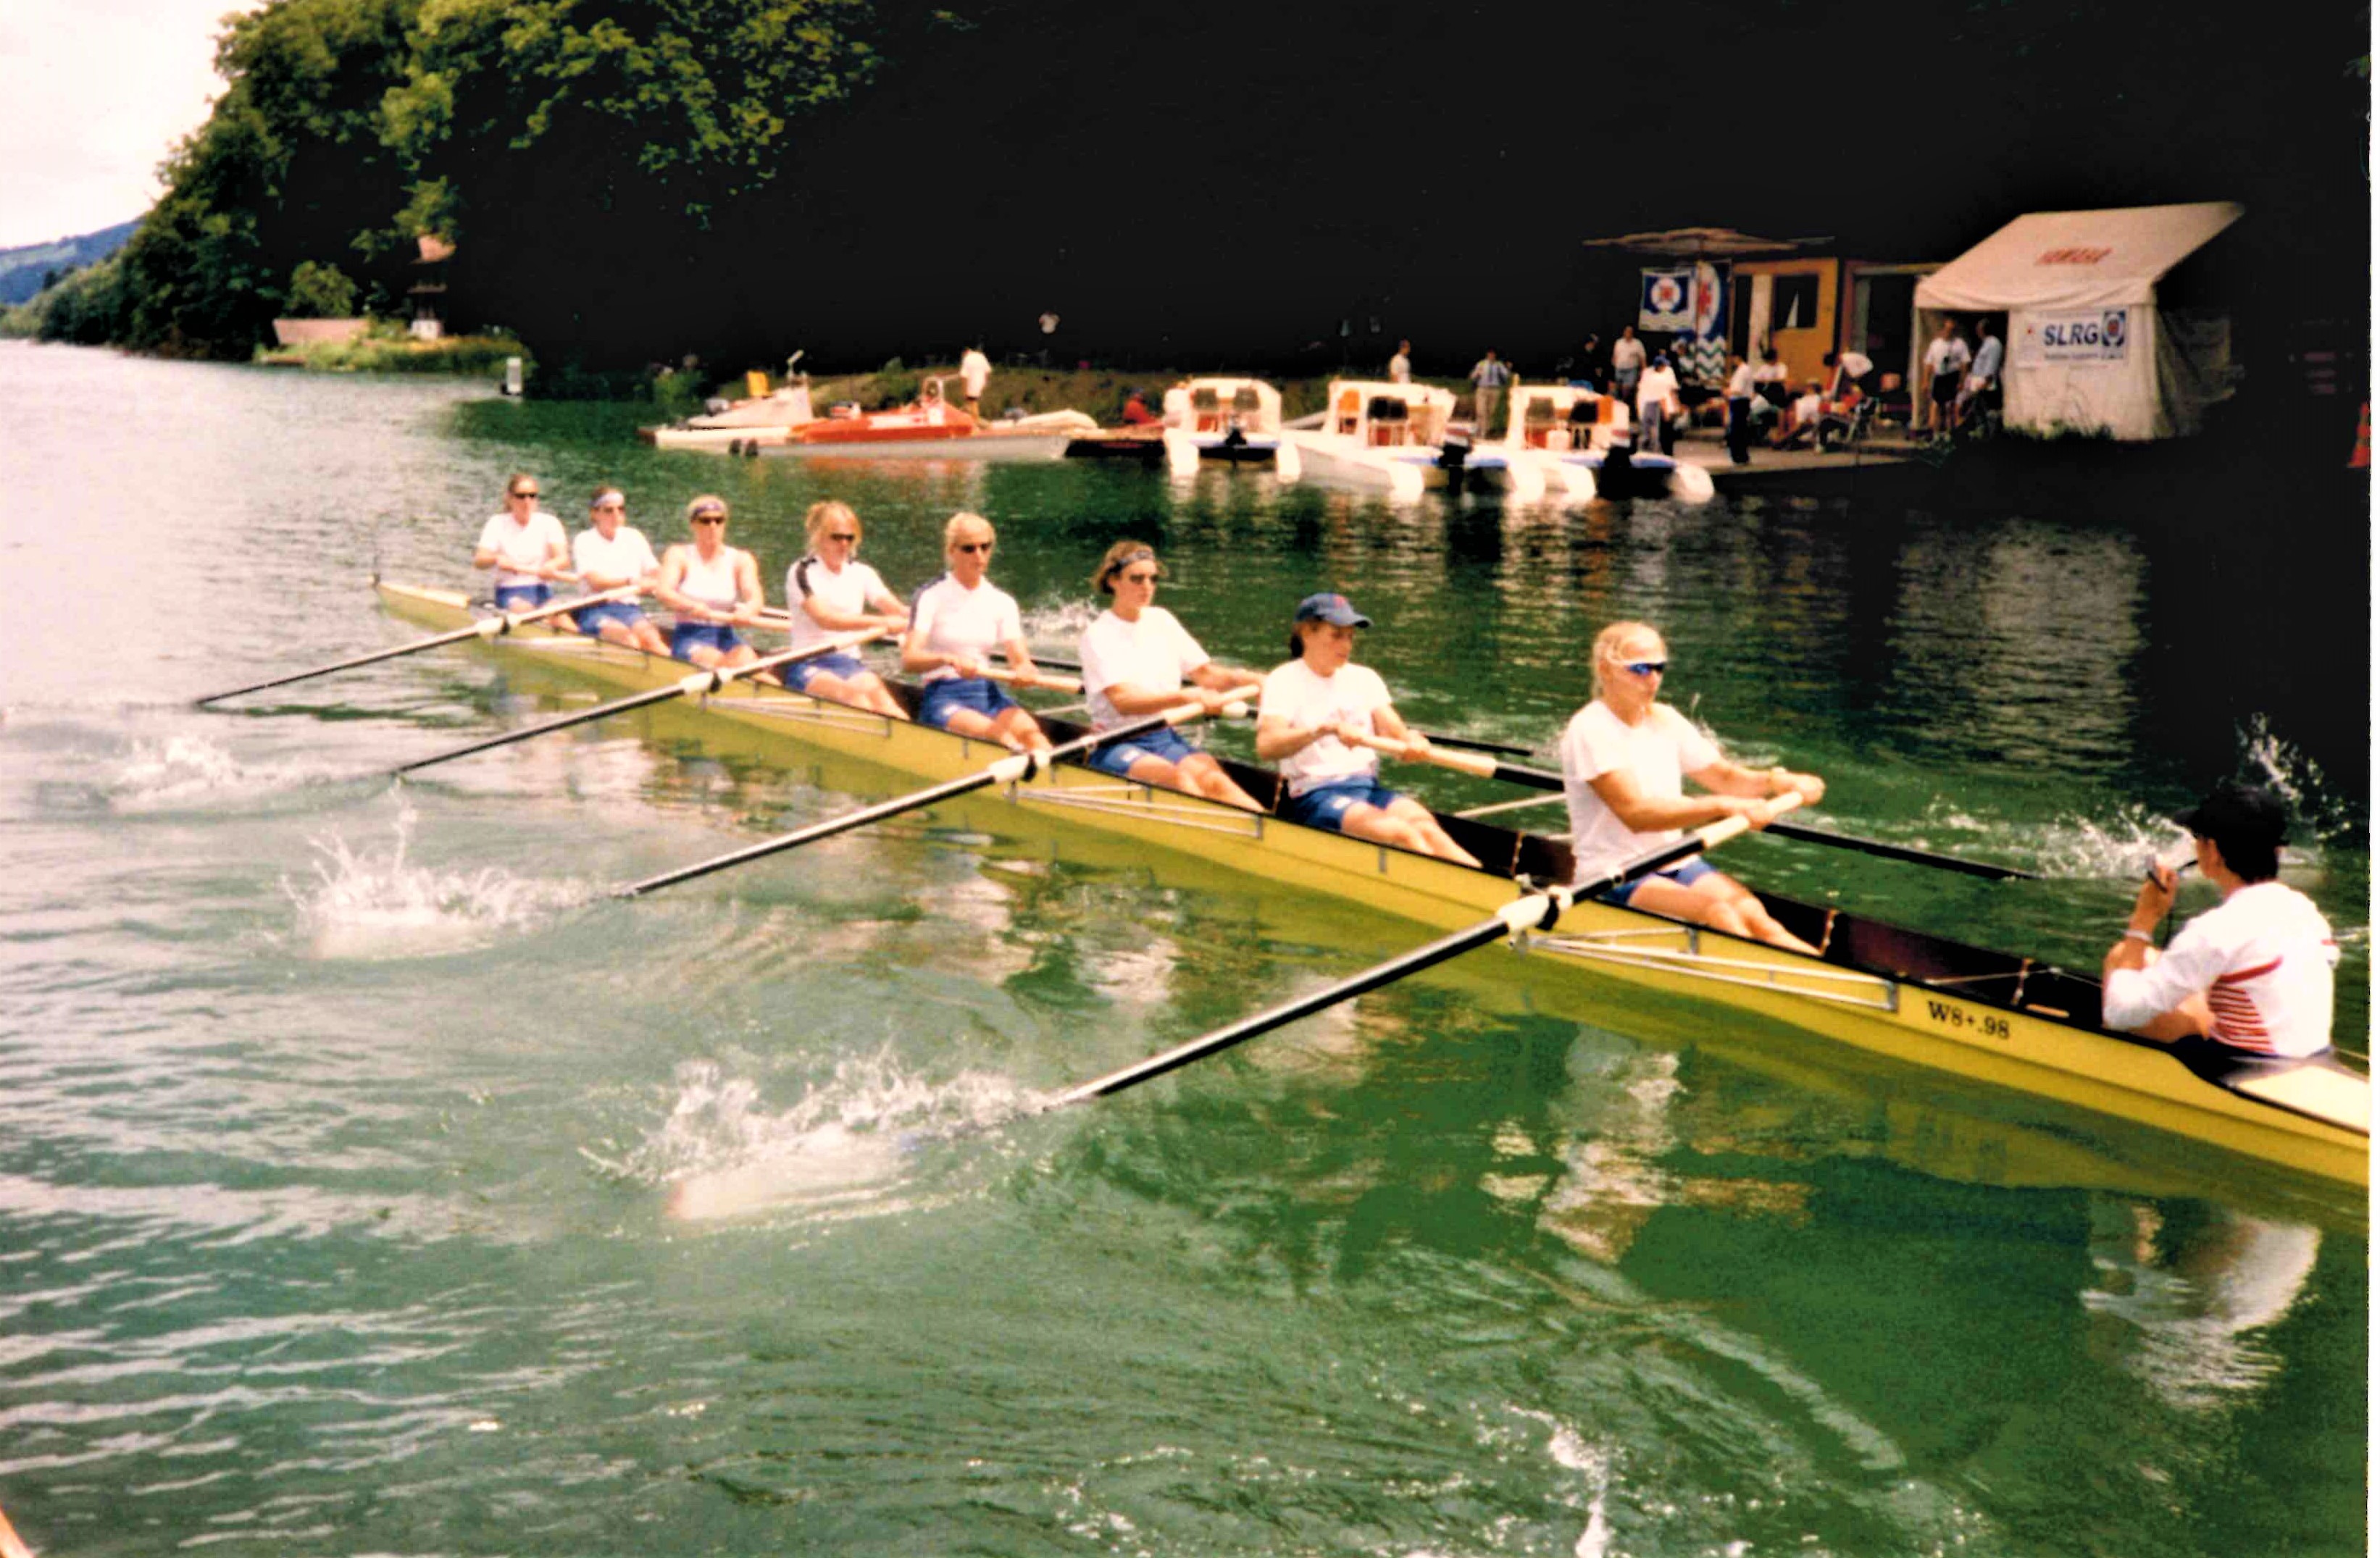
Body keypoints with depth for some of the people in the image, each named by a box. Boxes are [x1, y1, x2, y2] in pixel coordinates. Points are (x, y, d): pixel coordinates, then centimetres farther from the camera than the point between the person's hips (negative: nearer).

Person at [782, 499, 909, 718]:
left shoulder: (862, 573, 15)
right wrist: (882, 623, -29)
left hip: (850, 663, 3)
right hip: (808, 666, -3)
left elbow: (898, 610, -1)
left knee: (874, 688, -32)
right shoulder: (803, 572, -1)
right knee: (852, 692, -34)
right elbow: (825, 619, -18)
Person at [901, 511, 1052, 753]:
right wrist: (949, 659, -32)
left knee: (1028, 729, -30)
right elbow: (908, 660, -12)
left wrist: (1024, 670, -23)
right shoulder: (931, 596, 0)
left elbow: (1020, 658, 3)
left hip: (989, 693, 3)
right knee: (995, 733, -34)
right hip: (943, 696, -3)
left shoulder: (1003, 602, 12)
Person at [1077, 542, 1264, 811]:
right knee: (1177, 777, -34)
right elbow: (1122, 701, -18)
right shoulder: (1099, 634, -5)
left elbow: (1205, 673, 10)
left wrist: (1247, 681, -11)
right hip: (1116, 746, -4)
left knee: (1213, 779, -26)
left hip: (1167, 738, 4)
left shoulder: (1161, 620, 14)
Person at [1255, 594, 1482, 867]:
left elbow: (1394, 731, 6)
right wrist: (1327, 728, -32)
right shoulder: (1284, 681, 0)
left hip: (1370, 789, 5)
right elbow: (1266, 747, -17)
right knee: (1400, 833, -31)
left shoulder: (1364, 678, 19)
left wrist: (1411, 741, -20)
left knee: (1424, 825, -28)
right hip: (1314, 798, -4)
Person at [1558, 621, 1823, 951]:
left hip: (1677, 861, 6)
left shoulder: (1665, 720, 11)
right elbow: (1636, 814, -24)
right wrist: (1723, 806, -32)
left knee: (1751, 912, -21)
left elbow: (1723, 776, 11)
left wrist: (1775, 781, -11)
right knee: (1716, 914, -29)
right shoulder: (1590, 729, -14)